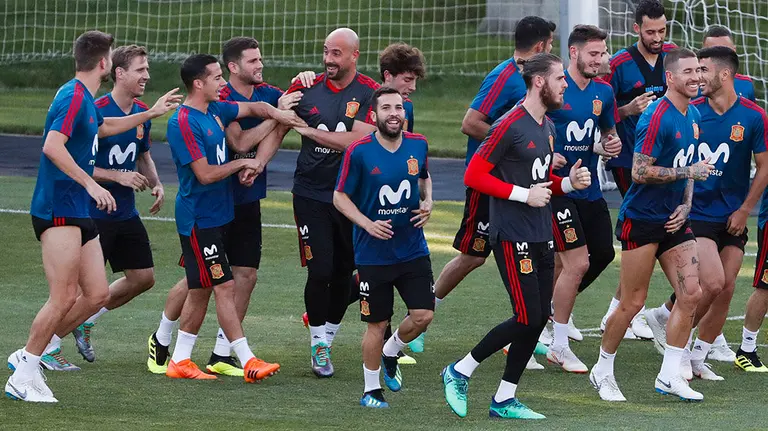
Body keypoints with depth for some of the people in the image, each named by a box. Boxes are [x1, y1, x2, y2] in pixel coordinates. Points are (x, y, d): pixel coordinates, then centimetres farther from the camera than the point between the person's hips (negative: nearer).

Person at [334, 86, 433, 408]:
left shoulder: (418, 145, 0)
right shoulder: (359, 152, -12)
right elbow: (340, 197, -4)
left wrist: (427, 202, 1)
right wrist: (368, 224, -17)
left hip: (413, 249, 3)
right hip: (374, 254, -3)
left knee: (423, 315, -4)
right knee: (377, 325, 2)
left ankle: (390, 354, 27)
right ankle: (371, 390, 20)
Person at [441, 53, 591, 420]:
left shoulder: (547, 127, 14)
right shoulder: (510, 126, -13)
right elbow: (474, 176, -15)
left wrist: (569, 183, 6)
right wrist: (524, 194, -17)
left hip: (541, 237, 9)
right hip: (513, 236, -9)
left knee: (540, 318, 5)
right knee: (528, 317, -11)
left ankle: (504, 400, 12)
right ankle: (460, 372, 4)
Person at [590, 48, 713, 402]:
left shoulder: (694, 116, 11)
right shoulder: (657, 117, -17)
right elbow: (640, 172, -21)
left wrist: (685, 204, 6)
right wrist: (689, 172, -18)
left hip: (673, 220, 8)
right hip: (642, 220, -8)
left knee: (691, 293, -2)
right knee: (633, 302, -3)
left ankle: (669, 376, 5)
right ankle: (603, 371, 15)